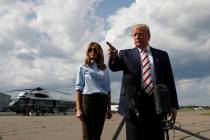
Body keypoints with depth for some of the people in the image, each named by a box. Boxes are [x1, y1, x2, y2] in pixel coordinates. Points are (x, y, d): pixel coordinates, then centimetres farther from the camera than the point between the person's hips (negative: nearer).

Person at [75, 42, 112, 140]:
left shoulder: (105, 68, 15)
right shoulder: (83, 67, 6)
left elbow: (108, 89, 14)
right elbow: (79, 88, -1)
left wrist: (109, 108, 8)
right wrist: (78, 109, -10)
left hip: (102, 101, 4)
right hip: (88, 99, -3)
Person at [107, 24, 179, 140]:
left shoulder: (162, 55, 13)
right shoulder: (126, 54, 11)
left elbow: (169, 80, 10)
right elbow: (114, 67, -7)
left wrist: (173, 104, 3)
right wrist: (114, 57, -30)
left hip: (157, 103, 1)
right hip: (134, 104, -1)